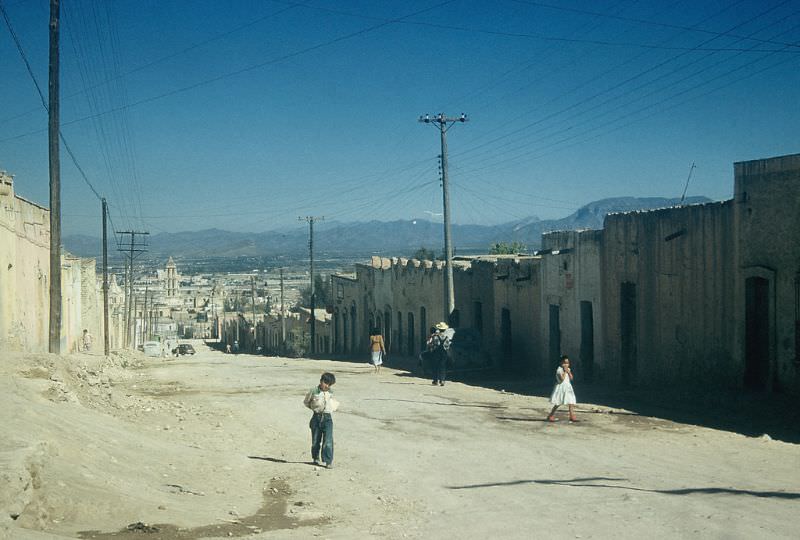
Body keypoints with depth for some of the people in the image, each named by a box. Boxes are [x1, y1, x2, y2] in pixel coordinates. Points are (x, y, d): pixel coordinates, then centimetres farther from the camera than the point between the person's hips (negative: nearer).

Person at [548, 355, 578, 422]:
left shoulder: (568, 369, 9)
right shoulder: (559, 370, -14)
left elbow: (571, 378, 4)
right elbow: (562, 379, -23)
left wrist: (569, 372, -9)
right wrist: (565, 372, -20)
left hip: (568, 387, 7)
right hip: (561, 387, -7)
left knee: (571, 403, 1)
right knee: (557, 404, -1)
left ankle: (572, 417, 4)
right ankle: (550, 416, 10)